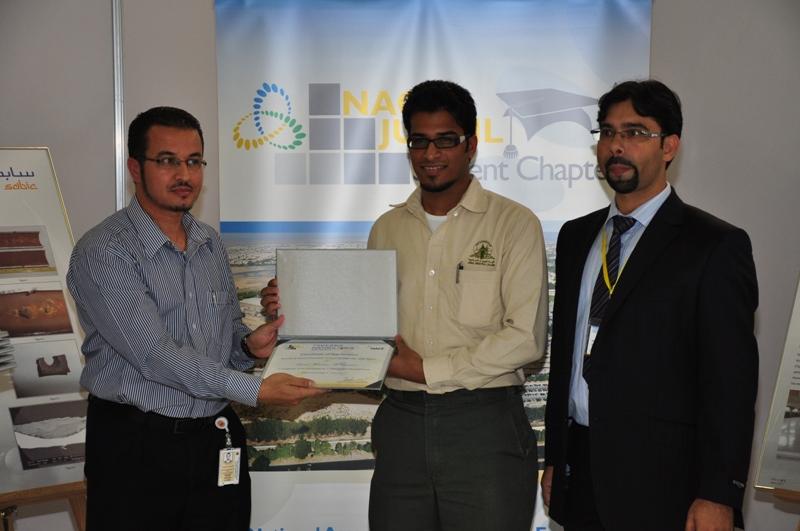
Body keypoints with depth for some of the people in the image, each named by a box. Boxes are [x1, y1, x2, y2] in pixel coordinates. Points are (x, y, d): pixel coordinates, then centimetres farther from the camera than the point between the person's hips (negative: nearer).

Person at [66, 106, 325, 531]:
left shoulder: (211, 244, 9)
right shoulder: (102, 252, -13)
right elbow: (156, 356, -20)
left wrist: (249, 345, -5)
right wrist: (256, 390, -21)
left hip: (217, 441, 6)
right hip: (137, 447, -5)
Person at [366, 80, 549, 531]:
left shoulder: (514, 223, -2)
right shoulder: (387, 229, 13)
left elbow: (527, 338, -10)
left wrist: (427, 368, -10)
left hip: (484, 423, -4)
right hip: (401, 421, 4)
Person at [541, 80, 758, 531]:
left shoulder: (717, 246, -7)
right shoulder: (576, 237, 12)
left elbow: (731, 382, -10)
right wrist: (555, 457, 13)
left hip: (657, 483, -5)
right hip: (578, 469, 5)